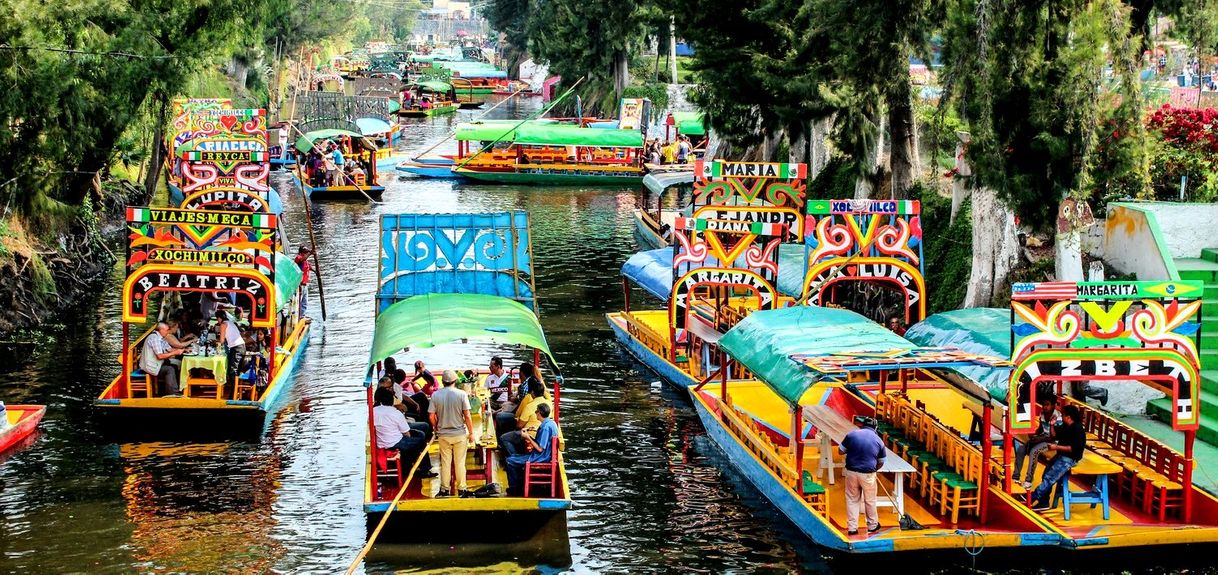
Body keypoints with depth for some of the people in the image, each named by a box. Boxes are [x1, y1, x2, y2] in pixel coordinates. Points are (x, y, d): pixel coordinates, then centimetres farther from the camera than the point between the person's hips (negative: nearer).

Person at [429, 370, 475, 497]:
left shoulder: (435, 395, -5)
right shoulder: (461, 394, -11)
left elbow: (432, 416, -1)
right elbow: (467, 416, -11)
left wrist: (436, 429, 17)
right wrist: (471, 433, 0)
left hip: (443, 434, 2)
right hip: (460, 434, -2)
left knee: (445, 463, 10)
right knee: (460, 463, 6)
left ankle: (445, 489, 15)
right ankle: (461, 489, 11)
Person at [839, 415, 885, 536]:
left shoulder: (852, 435, -6)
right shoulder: (879, 441, -2)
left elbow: (841, 450, 3)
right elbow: (881, 463, 8)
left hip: (851, 472, 0)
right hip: (868, 474, 0)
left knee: (852, 500, 12)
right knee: (870, 501, 16)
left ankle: (852, 528, 13)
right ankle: (872, 525, 31)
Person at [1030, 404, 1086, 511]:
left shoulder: (1077, 429, -18)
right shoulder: (1065, 427, 10)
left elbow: (1074, 448, -25)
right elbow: (1055, 436, 22)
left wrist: (1057, 447, -24)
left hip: (1070, 458, -10)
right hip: (1060, 455, 10)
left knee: (1049, 477, -18)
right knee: (1046, 475, 4)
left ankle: (1033, 497, -18)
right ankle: (1043, 503, 8)